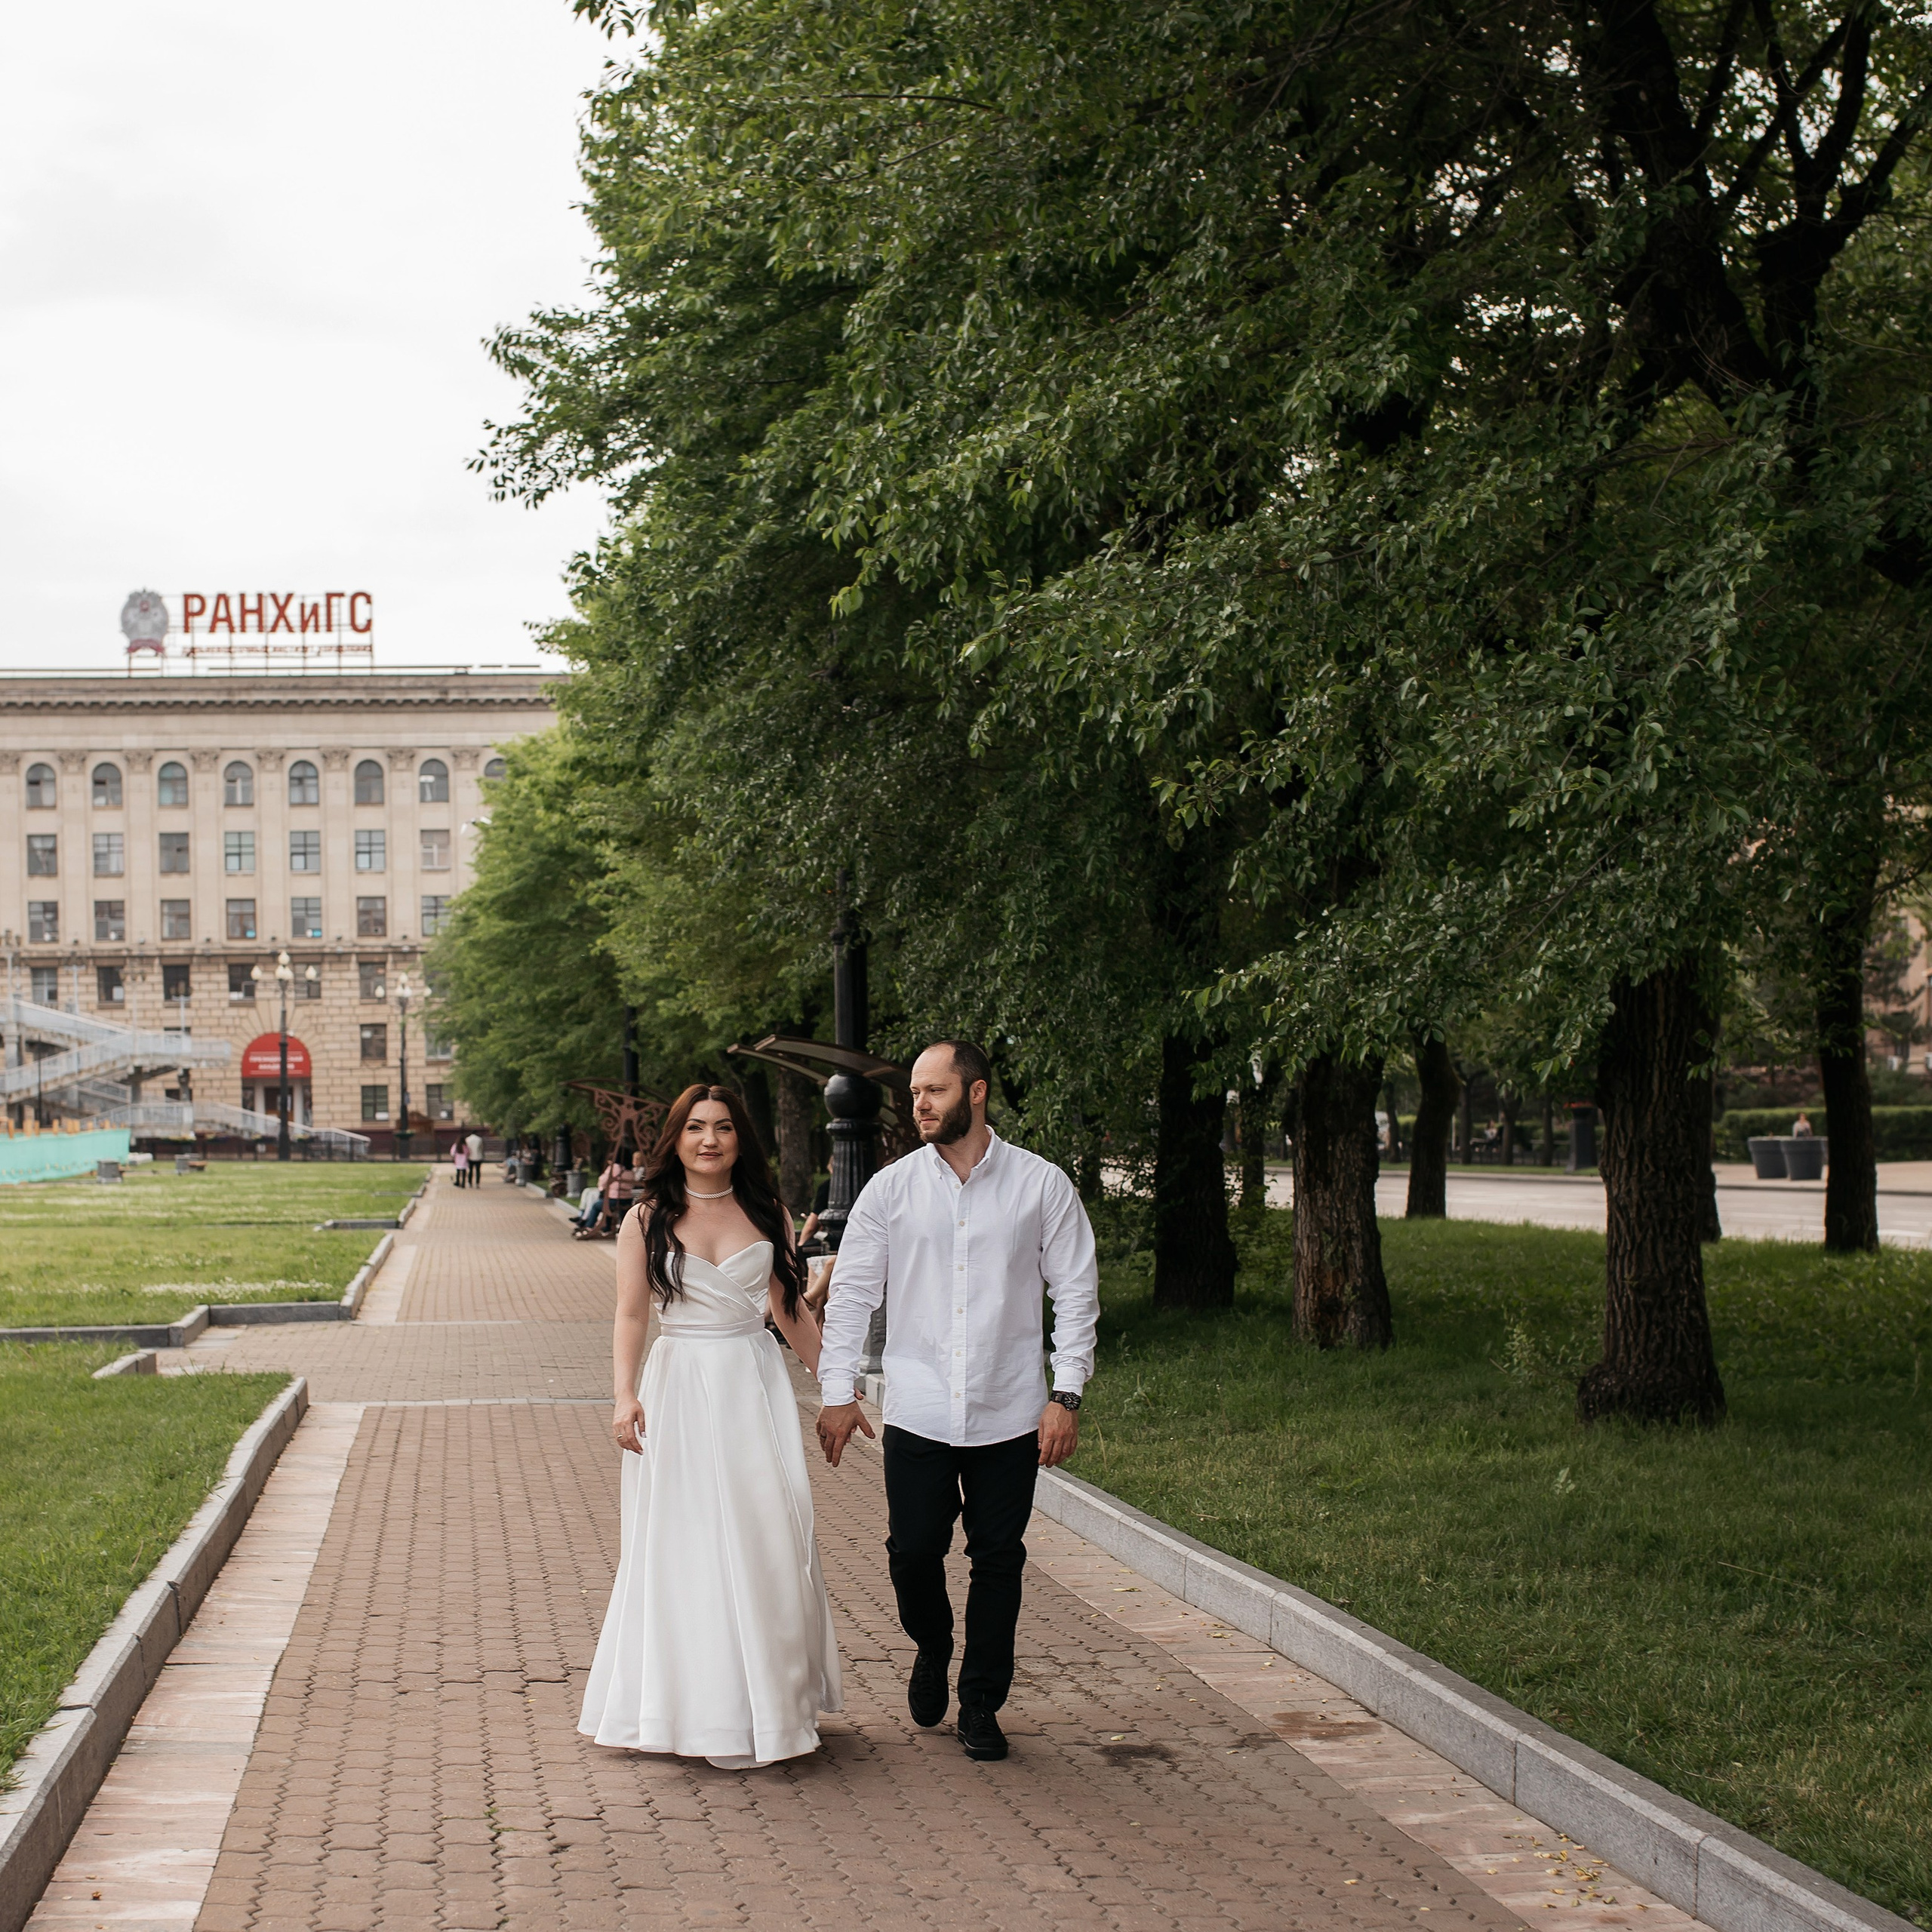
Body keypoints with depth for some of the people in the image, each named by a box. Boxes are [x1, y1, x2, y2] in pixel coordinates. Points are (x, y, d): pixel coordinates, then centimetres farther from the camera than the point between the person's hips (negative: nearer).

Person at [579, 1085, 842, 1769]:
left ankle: (767, 1704, 12)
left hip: (756, 1386, 2)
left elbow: (791, 1310, 14)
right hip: (680, 1388, -2)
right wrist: (625, 1396, -16)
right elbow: (631, 1314, -4)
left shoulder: (768, 1215, 7)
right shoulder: (649, 1220, 2)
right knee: (686, 1548, 0)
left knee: (766, 1542, 1)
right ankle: (697, 1708, 8)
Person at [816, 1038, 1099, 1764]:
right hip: (917, 1412, 1)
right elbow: (849, 1294, 5)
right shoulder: (891, 1188, 2)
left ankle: (981, 1705, 22)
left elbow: (1076, 1295, 2)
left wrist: (1067, 1395, -5)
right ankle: (932, 1650, 33)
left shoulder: (1042, 1186, 0)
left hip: (1009, 1412, 0)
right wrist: (837, 1391, -2)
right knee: (912, 1551, 1)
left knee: (998, 1560, 5)